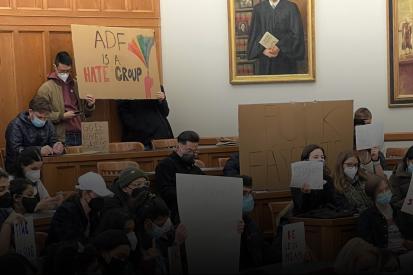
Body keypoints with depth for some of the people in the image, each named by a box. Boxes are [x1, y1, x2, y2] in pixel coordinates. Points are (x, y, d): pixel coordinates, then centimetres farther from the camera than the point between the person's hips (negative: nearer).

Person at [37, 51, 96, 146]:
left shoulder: (76, 85, 14)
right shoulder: (46, 88, -2)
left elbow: (85, 113, 21)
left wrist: (89, 106, 1)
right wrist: (62, 116, -16)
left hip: (80, 137, 5)